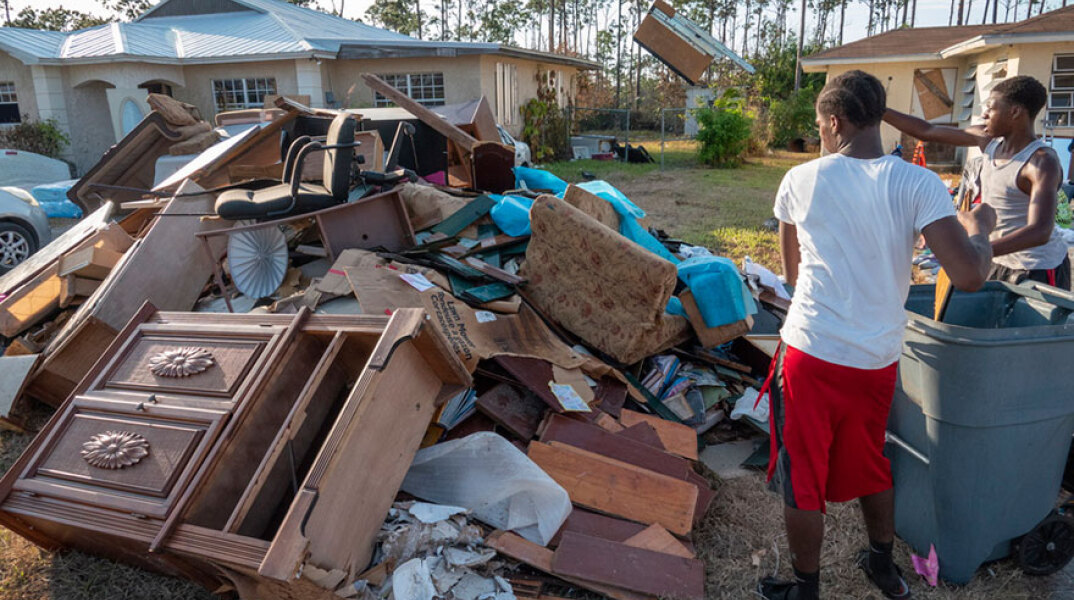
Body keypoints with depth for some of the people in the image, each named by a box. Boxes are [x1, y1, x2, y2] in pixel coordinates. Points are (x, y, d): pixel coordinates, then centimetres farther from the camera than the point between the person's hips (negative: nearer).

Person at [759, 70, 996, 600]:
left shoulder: (801, 180, -7)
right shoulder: (919, 185, -8)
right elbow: (969, 275, -16)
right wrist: (979, 228, 3)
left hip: (811, 354, -2)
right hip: (878, 360, 3)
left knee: (802, 478, 13)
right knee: (870, 465, 26)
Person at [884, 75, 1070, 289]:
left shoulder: (1043, 163, -23)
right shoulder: (990, 140, -1)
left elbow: (1040, 232, -35)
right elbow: (927, 131, 5)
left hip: (1038, 270, -7)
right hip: (1000, 262, 7)